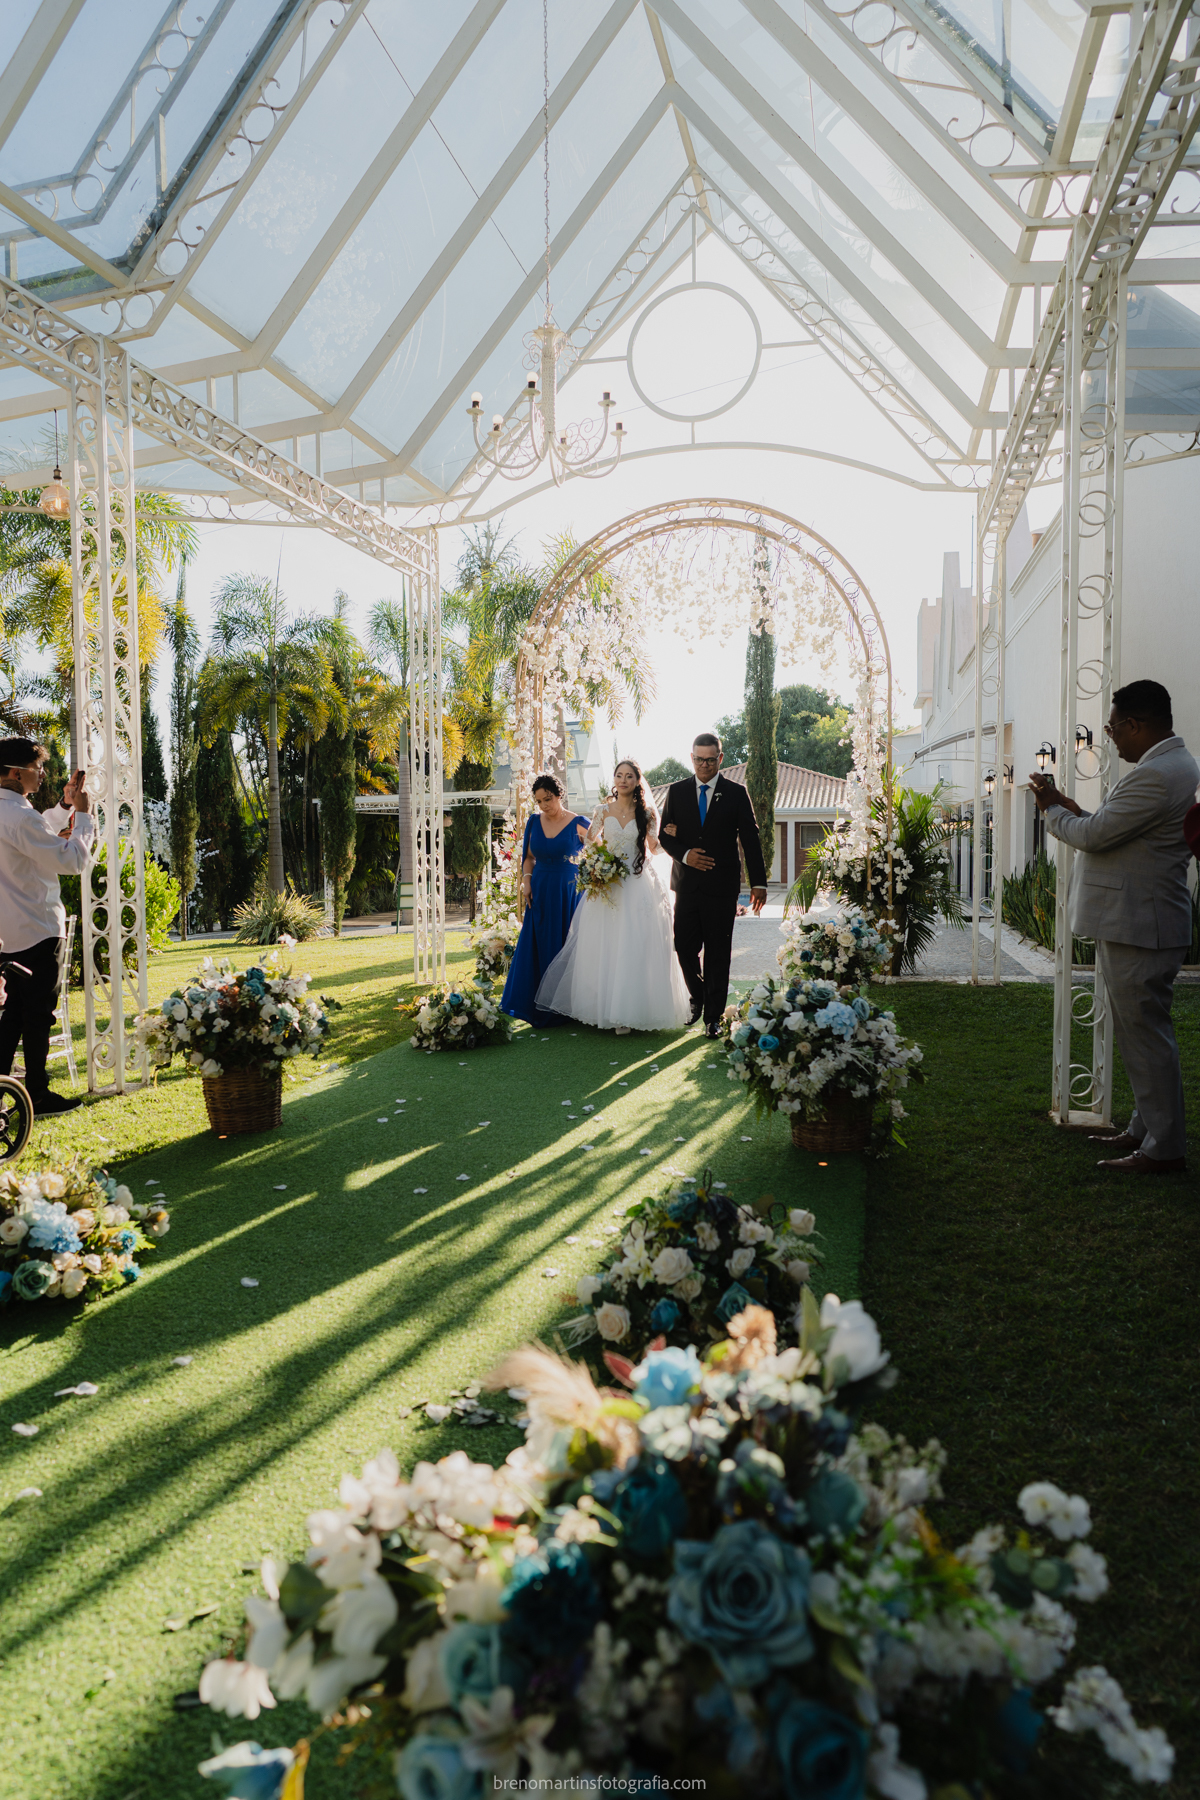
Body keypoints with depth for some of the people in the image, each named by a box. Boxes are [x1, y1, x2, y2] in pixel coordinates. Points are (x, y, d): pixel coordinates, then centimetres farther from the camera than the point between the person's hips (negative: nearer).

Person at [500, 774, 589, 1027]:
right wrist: (526, 879, 0)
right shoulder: (534, 822, 7)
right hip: (540, 894, 4)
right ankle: (539, 1006, 14)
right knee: (537, 948, 4)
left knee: (567, 947, 0)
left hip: (569, 893, -4)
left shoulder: (579, 824, -5)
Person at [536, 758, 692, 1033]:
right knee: (605, 948, 1)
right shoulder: (603, 811, 7)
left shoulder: (647, 812, 4)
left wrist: (667, 836, -6)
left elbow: (654, 849, 12)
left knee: (636, 948, -5)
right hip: (607, 886, 2)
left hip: (639, 886, -2)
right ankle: (606, 1008, 10)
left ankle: (631, 1011, 1)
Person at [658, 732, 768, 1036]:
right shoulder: (676, 791, 7)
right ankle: (698, 997, 29)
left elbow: (750, 839, 2)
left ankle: (713, 1015, 12)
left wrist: (758, 883, -3)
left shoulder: (736, 793, 2)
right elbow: (664, 835, 9)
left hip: (722, 885, -2)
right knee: (685, 947, 2)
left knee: (718, 952, 2)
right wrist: (684, 854, -11)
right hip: (687, 883, 2)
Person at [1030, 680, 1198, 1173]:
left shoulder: (1157, 775, -21)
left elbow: (1094, 835, -19)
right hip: (1136, 923, 11)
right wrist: (1064, 803, 13)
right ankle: (1145, 1128, 28)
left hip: (1138, 927, -11)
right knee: (1139, 1031, 17)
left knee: (1144, 1033, -4)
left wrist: (1052, 809, -2)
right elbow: (1112, 830, 19)